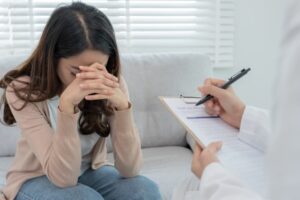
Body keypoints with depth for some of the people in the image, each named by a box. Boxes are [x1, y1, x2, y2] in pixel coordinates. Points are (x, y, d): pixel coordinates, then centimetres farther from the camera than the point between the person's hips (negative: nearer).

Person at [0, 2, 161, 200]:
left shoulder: (113, 84, -16)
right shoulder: (23, 91, -23)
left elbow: (130, 169, -23)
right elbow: (63, 176, -30)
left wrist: (122, 105, -38)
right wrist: (67, 105, -43)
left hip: (90, 173, 3)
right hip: (36, 181, -2)